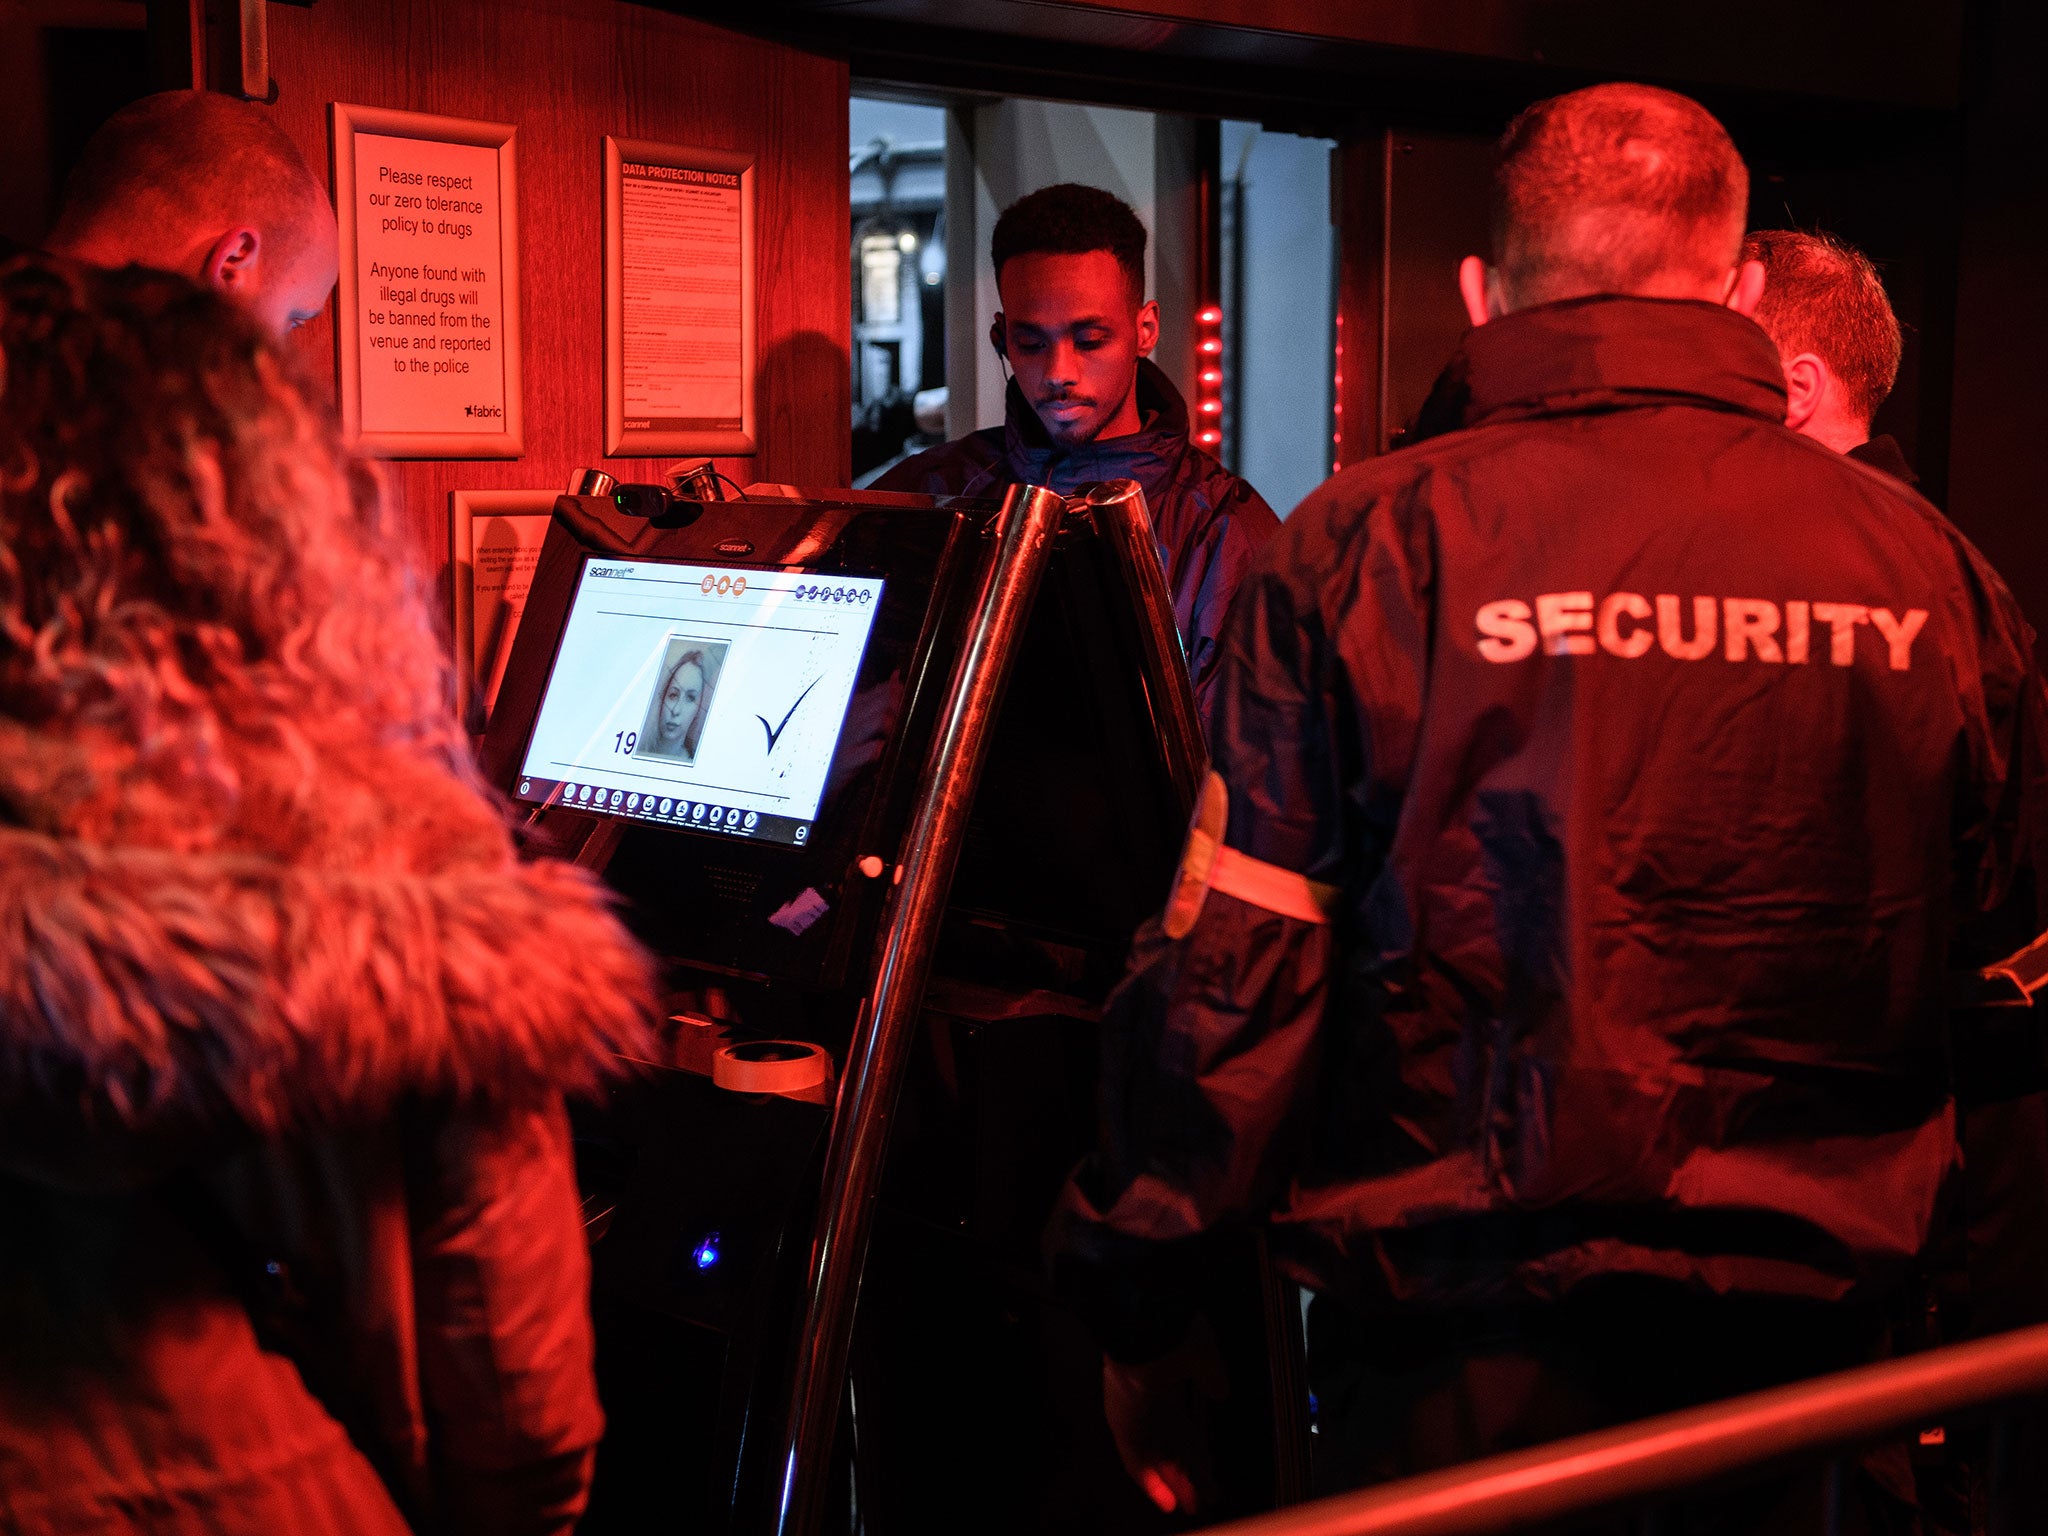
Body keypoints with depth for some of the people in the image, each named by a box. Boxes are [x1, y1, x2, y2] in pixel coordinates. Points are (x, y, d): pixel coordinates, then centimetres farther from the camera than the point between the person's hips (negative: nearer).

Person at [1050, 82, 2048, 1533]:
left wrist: (1137, 1310, -2)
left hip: (1469, 1370, -2)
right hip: (1817, 1353, 3)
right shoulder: (1925, 562, -3)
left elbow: (1225, 972, -12)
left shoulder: (1365, 546, -12)